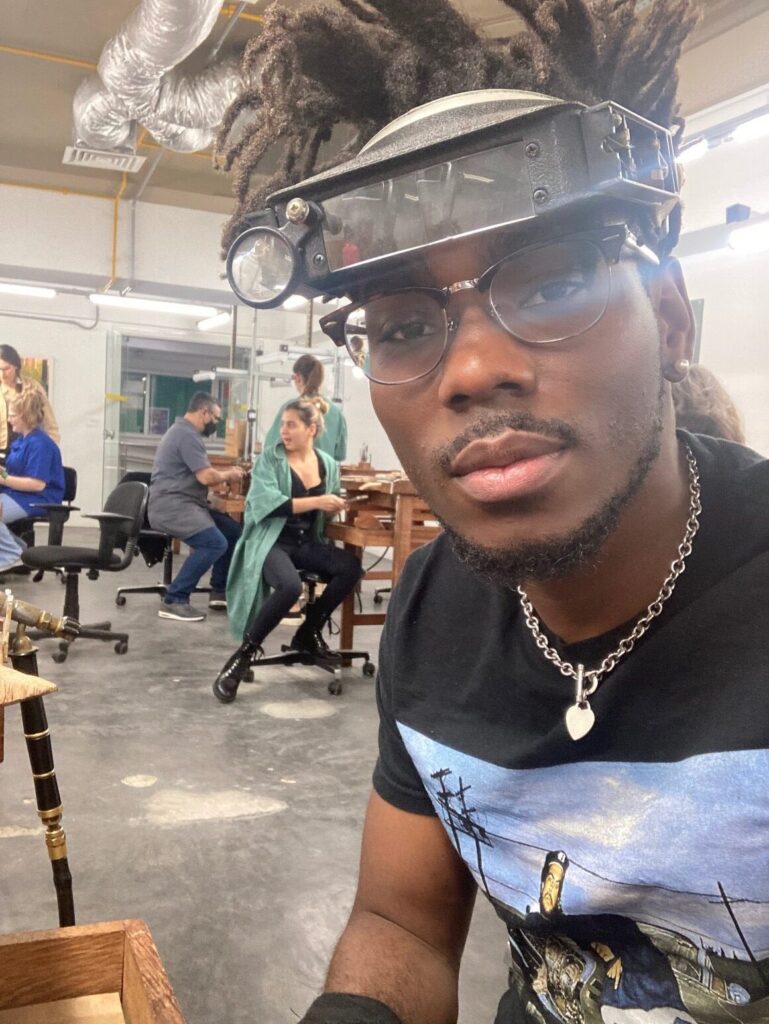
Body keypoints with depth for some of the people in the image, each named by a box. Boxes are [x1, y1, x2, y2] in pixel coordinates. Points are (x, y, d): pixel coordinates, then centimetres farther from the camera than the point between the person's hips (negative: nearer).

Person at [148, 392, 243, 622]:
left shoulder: (184, 431, 21)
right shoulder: (187, 435, -15)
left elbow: (199, 473, 26)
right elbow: (205, 476, -21)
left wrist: (225, 474, 15)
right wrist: (229, 475, -3)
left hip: (182, 503, 11)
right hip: (171, 505, -11)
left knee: (233, 531, 8)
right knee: (214, 543, -27)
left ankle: (219, 591, 14)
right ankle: (174, 601, -21)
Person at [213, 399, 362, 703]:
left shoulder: (328, 464, 9)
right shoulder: (270, 459, -4)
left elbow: (328, 509, 19)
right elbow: (269, 503, -18)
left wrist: (336, 507, -5)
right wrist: (316, 501, -21)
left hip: (308, 543, 5)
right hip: (271, 541, -5)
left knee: (351, 566, -22)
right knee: (290, 586, -35)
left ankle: (309, 631, 0)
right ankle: (245, 653, -15)